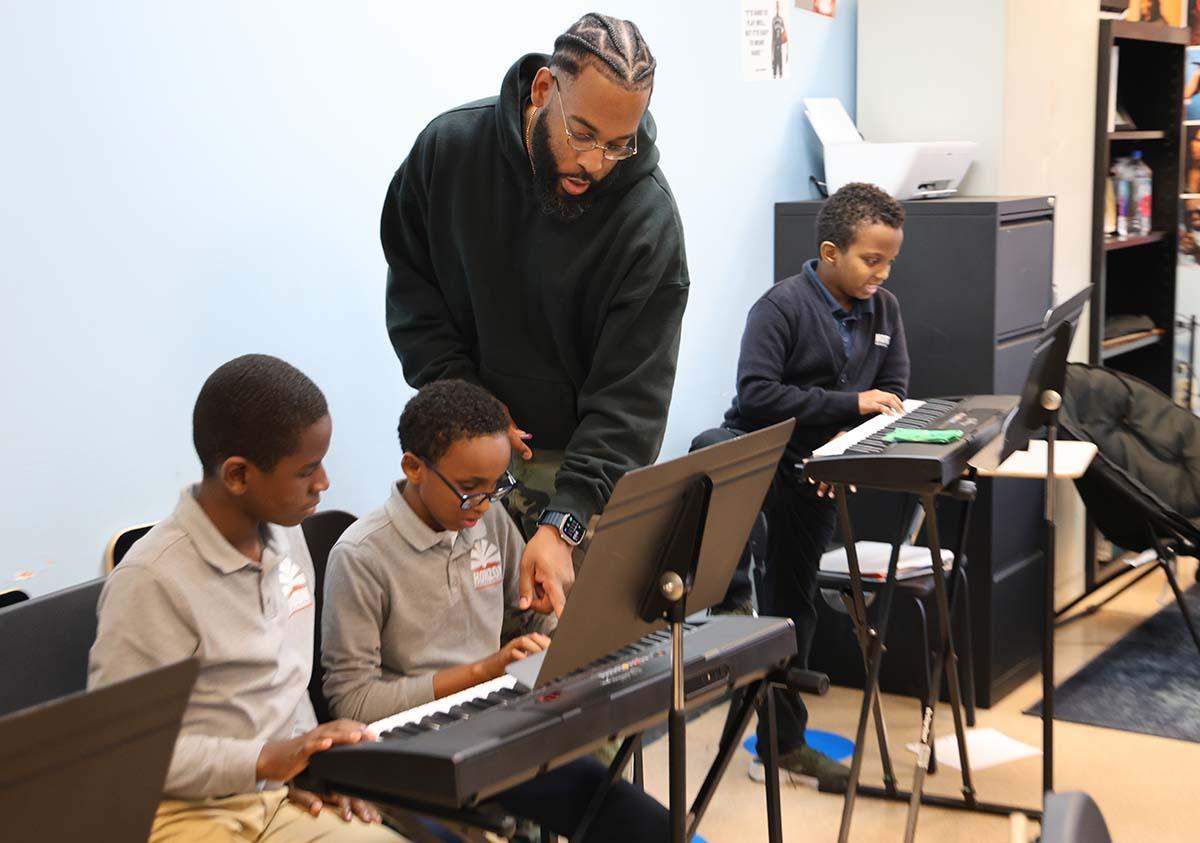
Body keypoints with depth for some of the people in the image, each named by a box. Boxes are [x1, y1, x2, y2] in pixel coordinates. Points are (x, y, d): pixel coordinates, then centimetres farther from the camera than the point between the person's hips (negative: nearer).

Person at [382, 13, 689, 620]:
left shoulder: (648, 218, -19)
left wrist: (562, 525, -32)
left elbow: (630, 393, -21)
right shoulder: (449, 147, -10)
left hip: (586, 458, -2)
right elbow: (409, 285, 3)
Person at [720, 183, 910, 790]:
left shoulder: (883, 310, 4)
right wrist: (848, 404, -27)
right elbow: (756, 393, -25)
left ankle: (783, 741, 20)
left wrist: (852, 438, -12)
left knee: (792, 601, 10)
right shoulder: (782, 306, -16)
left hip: (817, 469, 4)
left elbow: (893, 391, 9)